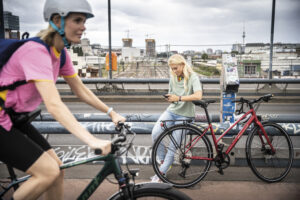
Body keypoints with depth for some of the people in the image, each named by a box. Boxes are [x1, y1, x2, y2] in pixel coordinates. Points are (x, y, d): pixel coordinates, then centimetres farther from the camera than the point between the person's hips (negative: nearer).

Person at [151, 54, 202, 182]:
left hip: (184, 115, -5)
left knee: (173, 146, -5)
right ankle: (162, 161, 2)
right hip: (171, 110, 5)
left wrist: (179, 98, -29)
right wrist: (169, 98, -3)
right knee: (155, 133, -19)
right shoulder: (173, 77, 9)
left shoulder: (193, 77, -10)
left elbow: (198, 96, -26)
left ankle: (161, 173, 7)